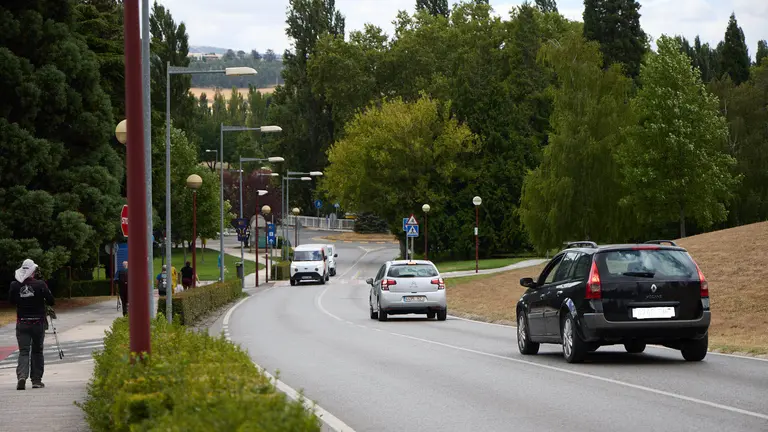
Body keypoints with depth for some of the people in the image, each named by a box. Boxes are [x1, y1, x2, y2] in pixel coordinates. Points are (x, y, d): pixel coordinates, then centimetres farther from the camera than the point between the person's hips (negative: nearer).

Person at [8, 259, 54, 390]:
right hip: (38, 323, -1)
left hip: (22, 324, 1)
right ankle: (36, 380, 14)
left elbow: (12, 301, 8)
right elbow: (51, 301, -6)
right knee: (37, 351, 13)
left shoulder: (15, 285, -5)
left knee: (23, 351, 1)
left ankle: (22, 376, -22)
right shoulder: (40, 285, -11)